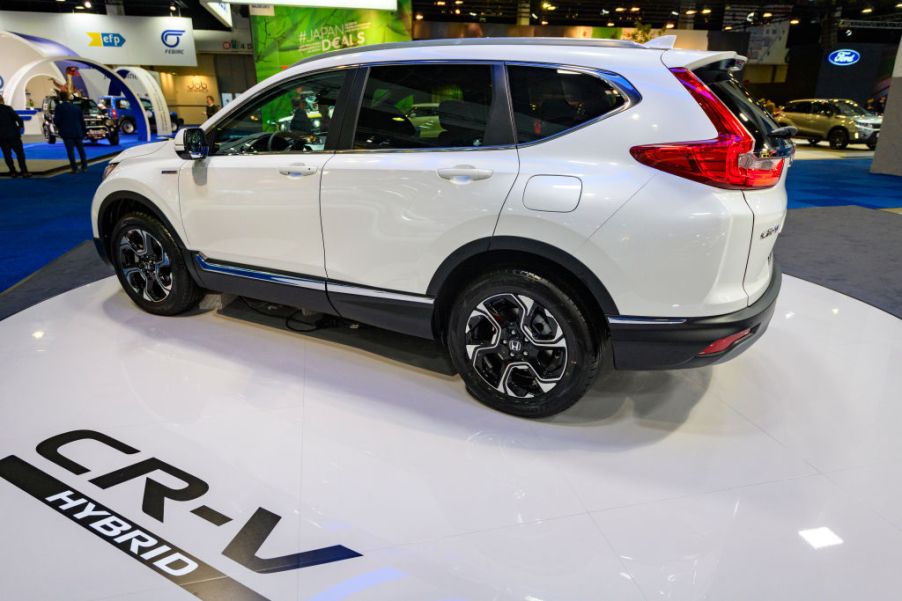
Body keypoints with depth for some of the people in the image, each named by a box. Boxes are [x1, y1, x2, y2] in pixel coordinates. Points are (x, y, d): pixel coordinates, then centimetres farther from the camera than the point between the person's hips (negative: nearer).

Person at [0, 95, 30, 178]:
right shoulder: (7, 108, -8)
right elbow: (18, 119, -12)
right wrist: (20, 127, 5)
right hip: (12, 134, -3)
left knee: (7, 154, 10)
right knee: (20, 153, 1)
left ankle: (13, 172, 9)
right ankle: (24, 171, -6)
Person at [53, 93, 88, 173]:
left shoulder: (59, 107, -4)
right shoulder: (77, 107, 8)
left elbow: (56, 120, -8)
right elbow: (82, 120, 9)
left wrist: (59, 127, 13)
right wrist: (83, 132, 16)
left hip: (67, 133, -4)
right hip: (78, 132, 4)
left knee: (70, 151, -2)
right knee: (81, 150, 12)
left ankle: (74, 168, -5)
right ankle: (84, 167, 11)